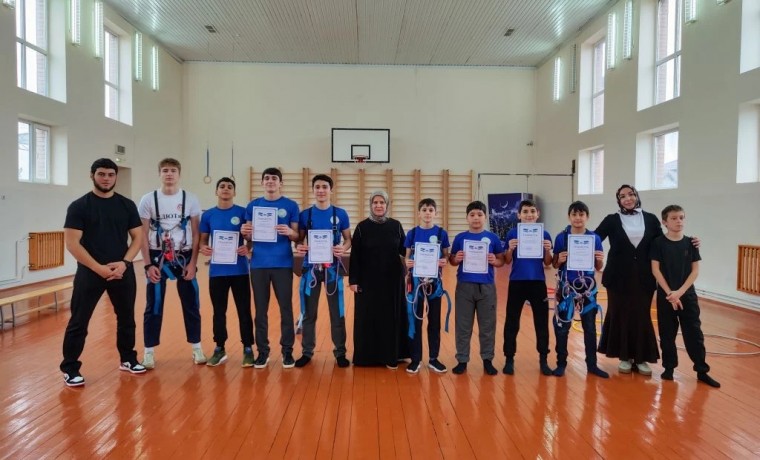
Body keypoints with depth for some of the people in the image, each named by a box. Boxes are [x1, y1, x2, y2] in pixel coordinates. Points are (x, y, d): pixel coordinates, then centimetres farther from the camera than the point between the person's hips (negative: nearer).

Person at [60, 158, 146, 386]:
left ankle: (128, 359, 30)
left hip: (122, 271, 3)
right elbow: (72, 243, -10)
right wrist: (99, 268, -17)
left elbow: (137, 237, 5)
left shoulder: (127, 205, 5)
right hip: (90, 272, -3)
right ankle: (70, 368, 16)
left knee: (127, 318, 14)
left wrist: (124, 263, -11)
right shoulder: (79, 206, -4)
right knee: (78, 322, 2)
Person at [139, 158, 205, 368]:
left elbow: (196, 234, 1)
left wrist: (192, 262, -6)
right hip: (157, 257, 0)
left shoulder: (190, 199, -1)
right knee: (154, 306, 5)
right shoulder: (148, 200, -1)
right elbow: (143, 235, -1)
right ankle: (149, 351, 16)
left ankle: (196, 347, 19)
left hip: (184, 257, 1)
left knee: (191, 304, 7)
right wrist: (148, 264, -8)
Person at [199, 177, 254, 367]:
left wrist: (248, 248, -18)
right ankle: (219, 348, 23)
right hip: (217, 271, 2)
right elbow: (203, 239, 9)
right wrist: (203, 248, -13)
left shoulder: (242, 212, -1)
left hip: (239, 270, -2)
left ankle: (248, 348, 14)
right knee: (219, 311, 11)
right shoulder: (208, 215, 5)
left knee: (244, 310, 3)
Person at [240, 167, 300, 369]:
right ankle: (262, 351, 18)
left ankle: (287, 350, 14)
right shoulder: (253, 205, 9)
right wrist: (245, 232, -12)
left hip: (282, 264, -2)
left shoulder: (290, 205, 2)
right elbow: (249, 235, 10)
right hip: (259, 264, 2)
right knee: (261, 310, 8)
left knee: (286, 308, 3)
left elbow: (297, 236, 1)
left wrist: (289, 232, -21)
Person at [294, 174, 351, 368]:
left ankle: (340, 352, 18)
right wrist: (299, 247, -15)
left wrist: (344, 248, -17)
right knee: (308, 312, 8)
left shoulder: (340, 214, 1)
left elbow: (349, 239, 5)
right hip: (310, 267, 1)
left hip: (332, 268, -1)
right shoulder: (305, 214, 4)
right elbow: (299, 239, 8)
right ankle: (307, 352, 21)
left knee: (337, 312, 5)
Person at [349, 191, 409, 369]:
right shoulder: (362, 227, -2)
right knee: (367, 317, 4)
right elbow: (355, 255, -3)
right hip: (368, 279, -1)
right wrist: (353, 280, -7)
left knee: (391, 316, 6)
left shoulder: (396, 225, 2)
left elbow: (404, 250, 5)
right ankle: (367, 355, 16)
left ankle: (391, 356, 17)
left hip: (392, 279, 1)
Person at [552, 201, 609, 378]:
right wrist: (560, 260, -18)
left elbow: (598, 267, 5)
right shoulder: (561, 237, -3)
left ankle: (592, 364, 22)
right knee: (562, 326, 2)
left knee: (590, 326, 9)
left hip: (588, 287, 1)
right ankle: (561, 363, 16)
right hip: (566, 287, -1)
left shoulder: (594, 238, 0)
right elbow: (555, 265, 2)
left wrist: (600, 260, -15)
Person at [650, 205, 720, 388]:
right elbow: (655, 270, -8)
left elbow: (695, 271, -1)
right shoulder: (658, 243, -5)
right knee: (667, 334, 6)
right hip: (665, 295, -2)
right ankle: (669, 368, 18)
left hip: (688, 295, 2)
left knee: (694, 333, 2)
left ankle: (702, 371, 11)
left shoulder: (690, 243, 2)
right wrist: (670, 293, -14)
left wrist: (679, 292, -12)